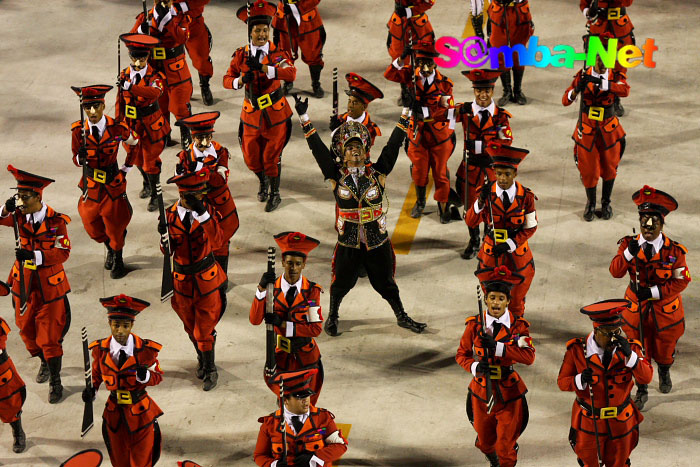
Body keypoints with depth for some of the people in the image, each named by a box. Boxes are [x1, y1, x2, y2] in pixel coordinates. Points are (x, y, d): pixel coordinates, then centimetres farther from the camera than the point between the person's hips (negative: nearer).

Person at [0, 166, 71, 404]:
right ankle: (45, 363, 44)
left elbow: (63, 252, -20)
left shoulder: (56, 221, -17)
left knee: (49, 335, 2)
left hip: (49, 286, -5)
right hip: (23, 283, 5)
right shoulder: (19, 216, -6)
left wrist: (35, 255, -32)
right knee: (26, 329, 17)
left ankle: (55, 382, 16)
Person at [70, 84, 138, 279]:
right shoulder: (78, 130, -11)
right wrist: (81, 158, -24)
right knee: (92, 226, 14)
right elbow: (76, 159, 0)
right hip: (90, 185, 2)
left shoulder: (117, 128, -16)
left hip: (113, 184, -2)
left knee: (115, 224, 10)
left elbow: (135, 143, 5)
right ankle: (110, 249, 46)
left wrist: (126, 168, 5)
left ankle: (118, 259, 37)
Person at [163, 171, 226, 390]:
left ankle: (210, 369, 21)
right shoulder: (170, 215, -10)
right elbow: (167, 251, -8)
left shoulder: (207, 210, -13)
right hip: (182, 280, 2)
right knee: (191, 327, 19)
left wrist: (203, 214, -36)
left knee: (204, 329, 2)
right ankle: (202, 358, 45)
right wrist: (164, 236, -30)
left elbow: (217, 242, -27)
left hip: (206, 279, -2)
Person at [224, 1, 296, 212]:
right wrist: (240, 81, -26)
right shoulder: (241, 55, -3)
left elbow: (291, 73, -29)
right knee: (251, 157, 11)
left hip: (275, 115, -3)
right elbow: (227, 79, -3)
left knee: (271, 157, 2)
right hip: (251, 115, 3)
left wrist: (262, 68, -38)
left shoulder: (277, 53, -12)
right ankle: (263, 182, 42)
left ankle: (275, 194, 24)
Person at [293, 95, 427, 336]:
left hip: (378, 241, 1)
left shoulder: (377, 173, -4)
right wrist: (304, 118, -12)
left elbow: (393, 147, -4)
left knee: (386, 283, 12)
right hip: (348, 242, -1)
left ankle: (402, 317, 30)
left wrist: (405, 114, -7)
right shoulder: (337, 176, -5)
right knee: (341, 282, 11)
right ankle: (332, 316, 34)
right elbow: (318, 149, -8)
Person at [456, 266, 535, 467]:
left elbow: (529, 356, -22)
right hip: (482, 391, 2)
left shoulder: (518, 325, -10)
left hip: (509, 394, -2)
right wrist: (475, 366, -21)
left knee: (506, 447, 3)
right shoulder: (474, 325, -7)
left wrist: (497, 347, -31)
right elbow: (462, 354, 0)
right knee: (485, 442, 22)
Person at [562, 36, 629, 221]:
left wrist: (604, 84, -45)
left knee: (609, 167, 11)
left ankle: (606, 203, 32)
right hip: (586, 128, 0)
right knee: (588, 169, 6)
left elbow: (625, 90, -32)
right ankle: (591, 203, 28)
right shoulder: (583, 75, -7)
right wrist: (576, 89, -33)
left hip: (608, 129, 0)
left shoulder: (615, 76, -8)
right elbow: (566, 100, -12)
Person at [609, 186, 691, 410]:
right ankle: (642, 389, 35)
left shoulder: (674, 251, -18)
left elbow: (681, 281, -15)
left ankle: (664, 373, 56)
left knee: (664, 348, 21)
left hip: (665, 308, -1)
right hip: (636, 307, 1)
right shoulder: (629, 244, -13)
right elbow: (615, 272, -19)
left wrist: (653, 292, -23)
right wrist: (629, 253, -35)